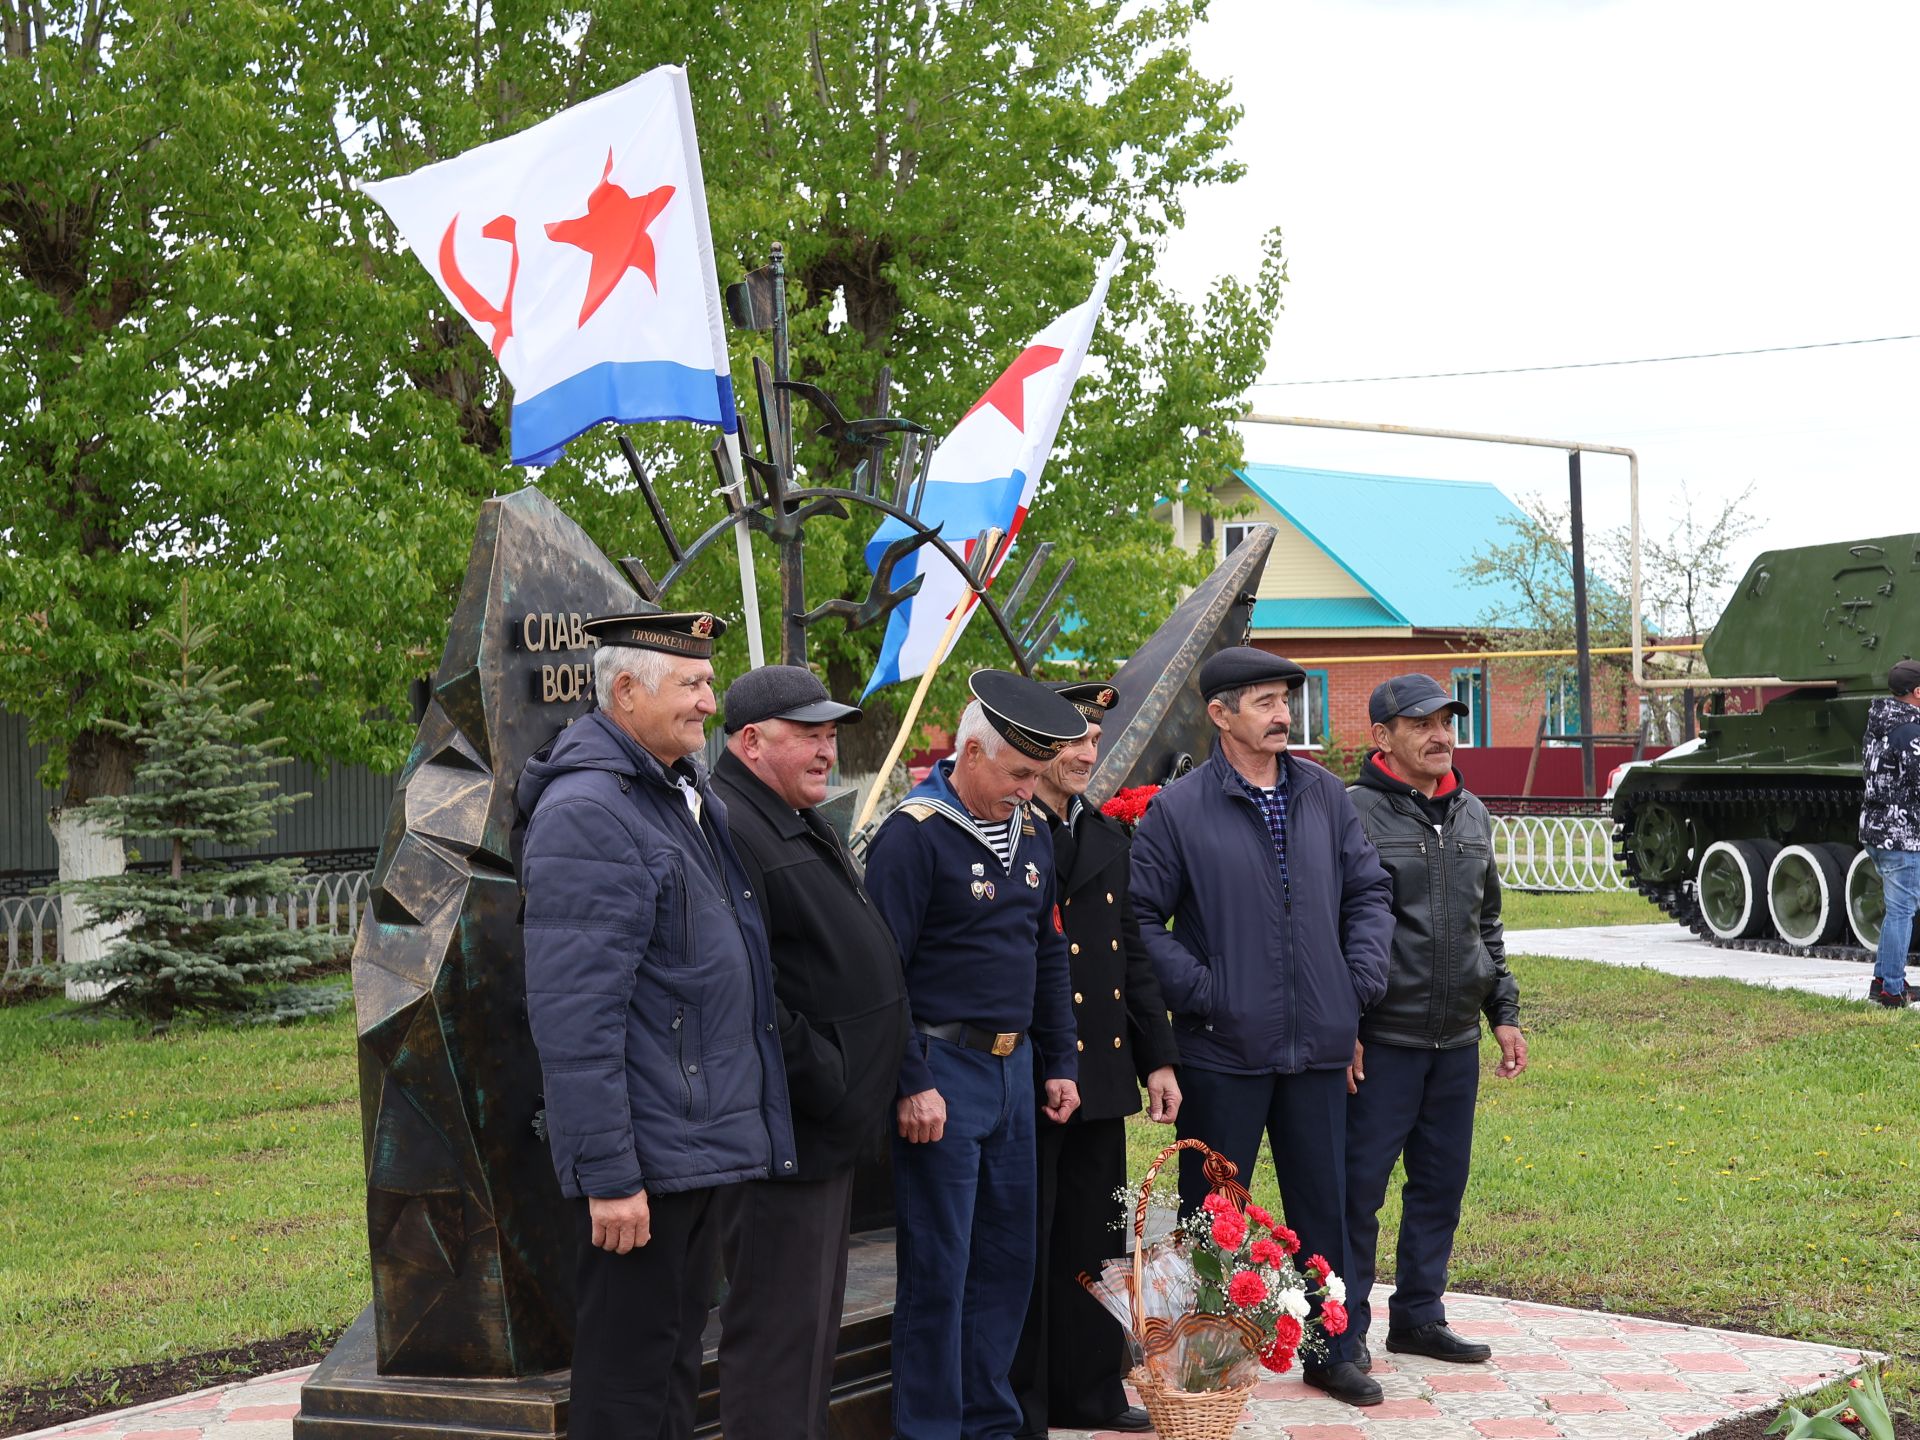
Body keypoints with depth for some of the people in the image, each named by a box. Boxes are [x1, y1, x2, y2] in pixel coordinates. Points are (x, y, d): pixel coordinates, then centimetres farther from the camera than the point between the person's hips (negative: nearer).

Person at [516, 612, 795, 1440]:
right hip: (643, 1157, -9)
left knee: (676, 1363, 18)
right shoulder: (586, 812, -17)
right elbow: (573, 1015, -21)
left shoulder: (692, 801, 13)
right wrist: (607, 1175, -23)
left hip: (700, 1145, 9)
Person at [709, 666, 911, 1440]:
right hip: (786, 1132, -11)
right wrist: (817, 1077, -21)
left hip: (830, 1124, 11)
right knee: (777, 1326, -5)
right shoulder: (731, 831, -18)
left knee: (813, 1321, 18)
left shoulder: (802, 826, 17)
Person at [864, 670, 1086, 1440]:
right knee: (938, 1266, -1)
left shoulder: (1031, 834, 11)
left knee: (1007, 1256, 12)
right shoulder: (913, 835, -12)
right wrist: (912, 1084, -17)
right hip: (944, 1068, -7)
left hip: (1014, 1066, 7)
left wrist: (1060, 1062, 15)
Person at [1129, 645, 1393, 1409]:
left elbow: (1368, 890, 15)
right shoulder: (1178, 809, -6)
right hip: (1223, 1051, -4)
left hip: (1319, 1045, 4)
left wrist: (1362, 977, 3)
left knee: (1324, 1204, 12)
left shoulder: (1324, 795, 7)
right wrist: (1200, 990, -12)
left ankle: (1330, 1352, 26)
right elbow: (1141, 918, -6)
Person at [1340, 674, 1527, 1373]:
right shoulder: (1355, 814, -9)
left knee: (1442, 1184, 13)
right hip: (1381, 1042, -7)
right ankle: (1343, 1335, 5)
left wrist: (1504, 1013, 16)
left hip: (1457, 1040, 7)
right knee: (1359, 1185, -4)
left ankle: (1418, 1314, 27)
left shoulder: (1472, 815, 13)